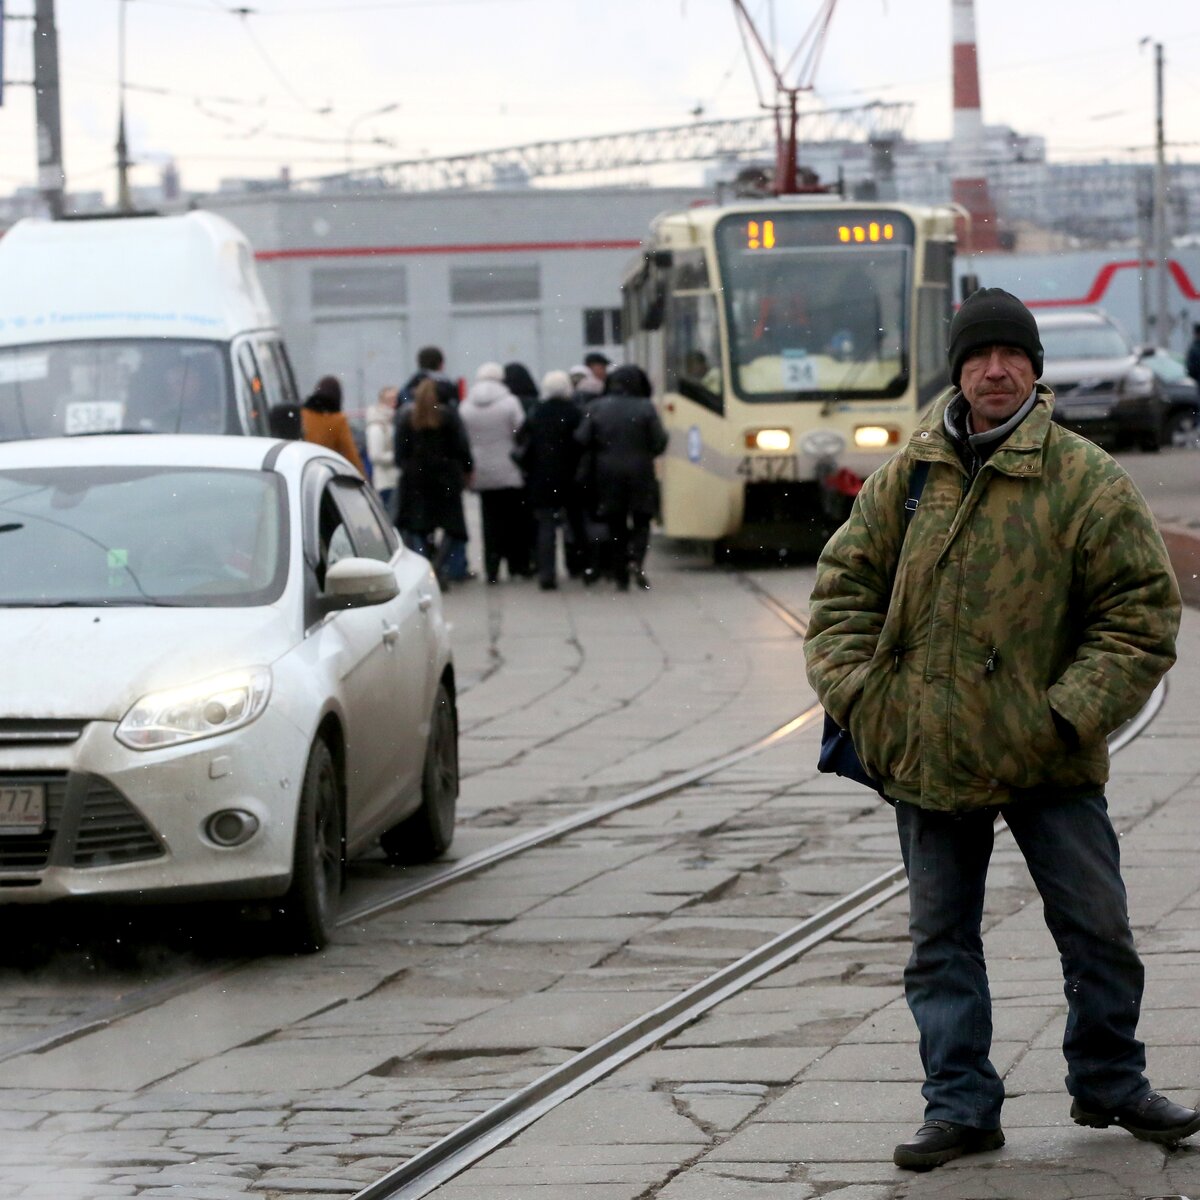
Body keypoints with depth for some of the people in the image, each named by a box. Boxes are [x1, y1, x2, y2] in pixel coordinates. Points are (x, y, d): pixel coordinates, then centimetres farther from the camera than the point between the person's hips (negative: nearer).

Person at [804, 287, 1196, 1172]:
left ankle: (1108, 1083, 25)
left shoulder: (1088, 483, -6)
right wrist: (856, 691, -2)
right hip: (925, 756, 2)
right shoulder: (905, 478, 3)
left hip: (1049, 763, -2)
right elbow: (845, 587, 12)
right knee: (940, 940, 7)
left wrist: (1071, 713, -13)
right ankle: (961, 1106, 15)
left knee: (1097, 929, 5)